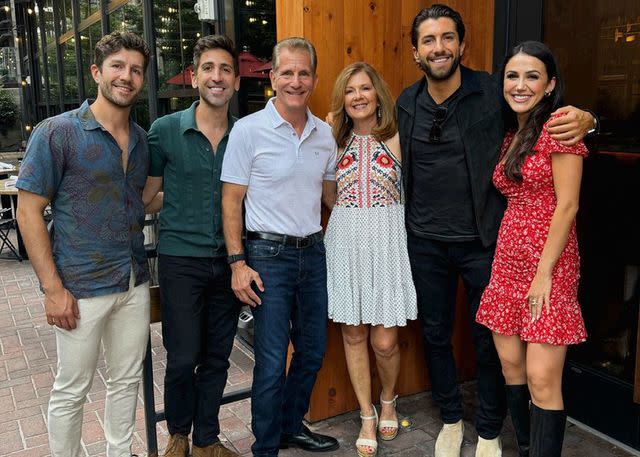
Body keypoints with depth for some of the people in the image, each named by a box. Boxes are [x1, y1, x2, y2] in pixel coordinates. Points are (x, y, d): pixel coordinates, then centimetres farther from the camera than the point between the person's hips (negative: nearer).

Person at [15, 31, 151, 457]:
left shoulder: (142, 138, 8)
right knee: (72, 391, 8)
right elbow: (29, 212, -11)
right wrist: (54, 289, -15)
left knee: (127, 381, 17)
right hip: (82, 288, -5)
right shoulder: (57, 133, -10)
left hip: (135, 282, 6)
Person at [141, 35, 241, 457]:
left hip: (227, 261, 3)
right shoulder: (166, 130, -3)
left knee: (217, 358, 11)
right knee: (183, 358, 3)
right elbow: (145, 192, 6)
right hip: (181, 260, -2)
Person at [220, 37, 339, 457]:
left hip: (313, 252, 6)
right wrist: (238, 263, -14)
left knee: (313, 351, 16)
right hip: (268, 255, -5)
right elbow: (231, 201, -8)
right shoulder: (248, 130, -8)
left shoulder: (324, 134, 7)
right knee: (272, 361, 0)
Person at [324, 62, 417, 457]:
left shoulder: (397, 139, 0)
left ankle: (388, 400, 32)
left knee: (385, 340, 0)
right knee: (354, 334, 8)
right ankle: (367, 415, 27)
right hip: (346, 241, 3)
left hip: (387, 239, -2)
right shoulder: (335, 140, 7)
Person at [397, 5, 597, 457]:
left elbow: (550, 113, -1)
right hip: (426, 244, 3)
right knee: (436, 334, 15)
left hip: (482, 241, -3)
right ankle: (452, 418, 38)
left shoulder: (493, 92, -10)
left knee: (489, 340, 9)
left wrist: (584, 119, -23)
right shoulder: (407, 104, 2)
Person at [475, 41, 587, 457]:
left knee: (542, 380, -7)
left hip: (548, 263, -7)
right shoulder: (510, 134, 14)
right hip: (507, 260, 7)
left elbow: (567, 205, -14)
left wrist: (544, 272, -16)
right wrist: (504, 262, 8)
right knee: (510, 364, 12)